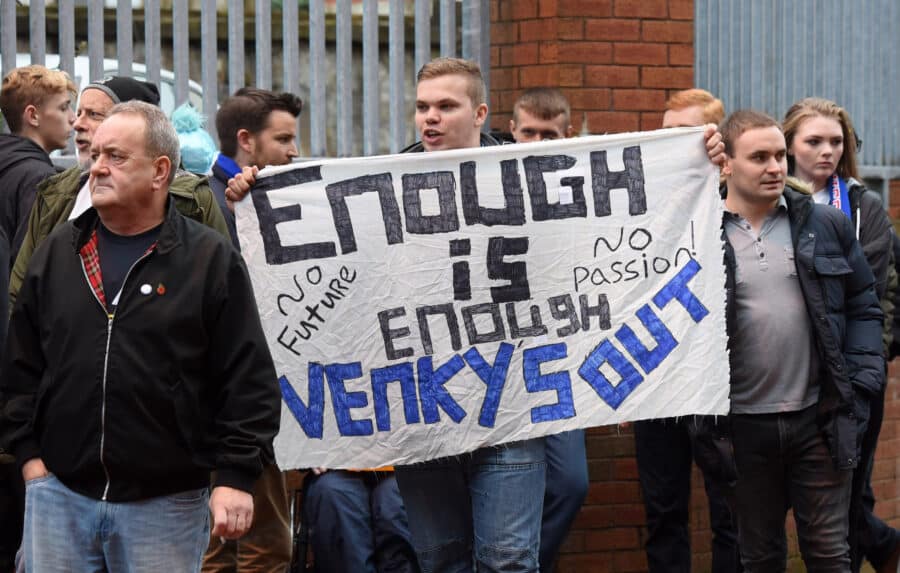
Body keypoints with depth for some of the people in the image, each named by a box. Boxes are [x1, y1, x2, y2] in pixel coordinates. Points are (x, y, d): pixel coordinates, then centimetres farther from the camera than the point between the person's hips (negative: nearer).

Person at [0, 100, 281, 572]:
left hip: (167, 504, -3)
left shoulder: (212, 260, -2)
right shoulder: (56, 253, 10)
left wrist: (235, 477, -9)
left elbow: (248, 381, -4)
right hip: (58, 493, 3)